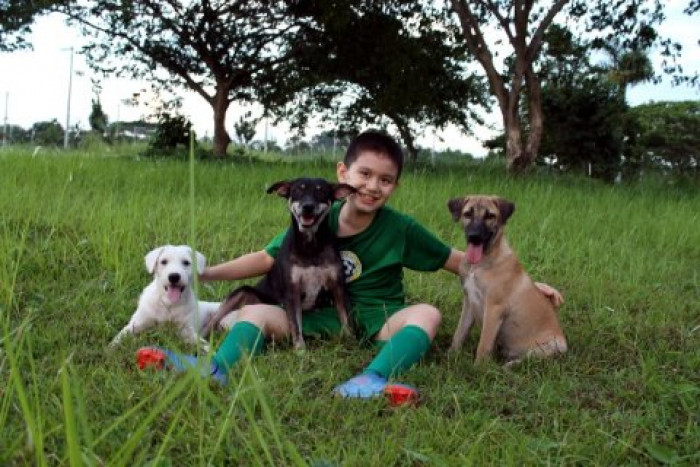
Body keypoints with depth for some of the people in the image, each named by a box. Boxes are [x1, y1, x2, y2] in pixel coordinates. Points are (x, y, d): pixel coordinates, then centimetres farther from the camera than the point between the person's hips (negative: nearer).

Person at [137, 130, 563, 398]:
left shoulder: (401, 228, -7)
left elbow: (457, 260, -1)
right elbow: (266, 259, 2)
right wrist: (204, 273, -5)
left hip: (379, 319, -2)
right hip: (327, 316, 2)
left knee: (427, 314, -32)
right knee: (256, 312, -16)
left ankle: (374, 380, -57)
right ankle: (216, 371, -43)